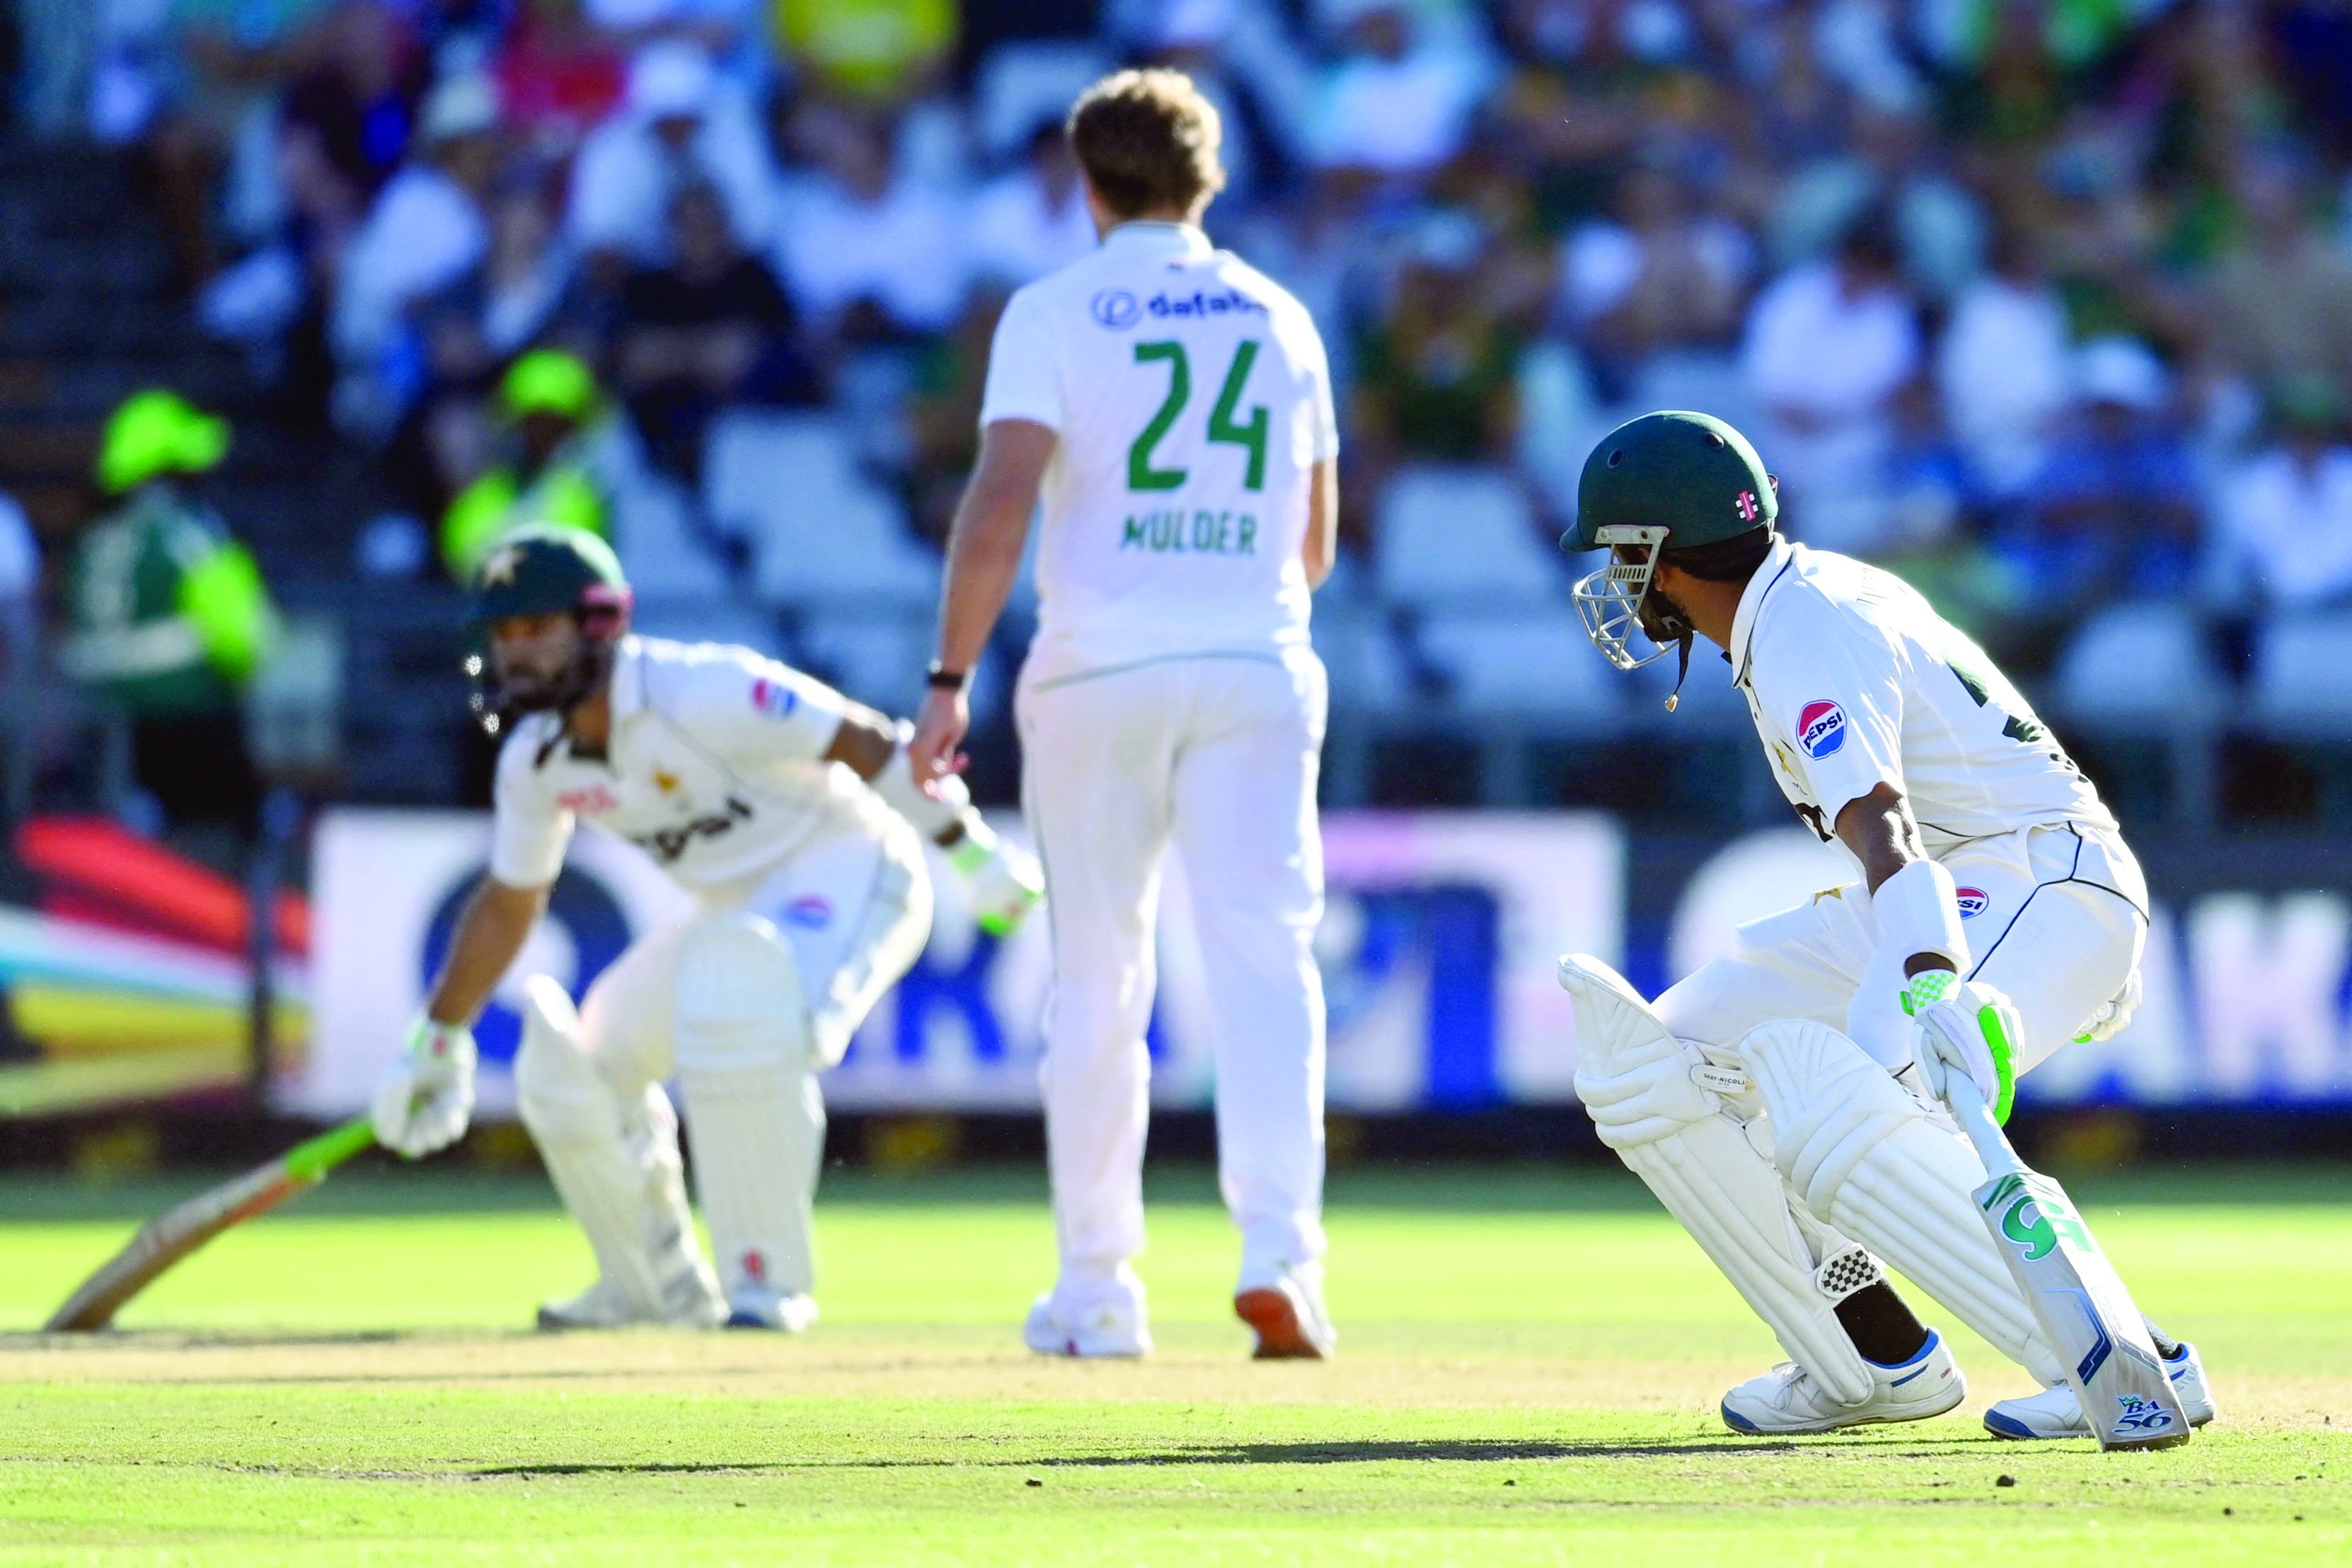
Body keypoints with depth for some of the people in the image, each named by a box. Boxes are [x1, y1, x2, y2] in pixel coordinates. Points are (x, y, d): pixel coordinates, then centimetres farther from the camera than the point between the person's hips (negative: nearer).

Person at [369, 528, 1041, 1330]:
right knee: (572, 1064, 6)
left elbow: (866, 743, -26)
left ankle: (767, 1282, -22)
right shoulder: (536, 760, -2)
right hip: (738, 907, 9)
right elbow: (507, 904, 13)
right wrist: (436, 1044, 15)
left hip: (848, 868, -9)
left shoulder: (693, 697, -26)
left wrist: (976, 849, -28)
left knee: (736, 1023, -36)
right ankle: (660, 1286, 26)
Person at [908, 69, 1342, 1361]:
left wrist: (950, 681, -16)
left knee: (1096, 983, 9)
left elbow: (1000, 504, -15)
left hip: (1099, 670, -2)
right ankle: (1279, 1254, -24)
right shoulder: (1279, 318, 11)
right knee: (1263, 961, -5)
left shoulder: (1055, 313, -2)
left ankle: (1097, 1291, 13)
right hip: (1255, 668, 2)